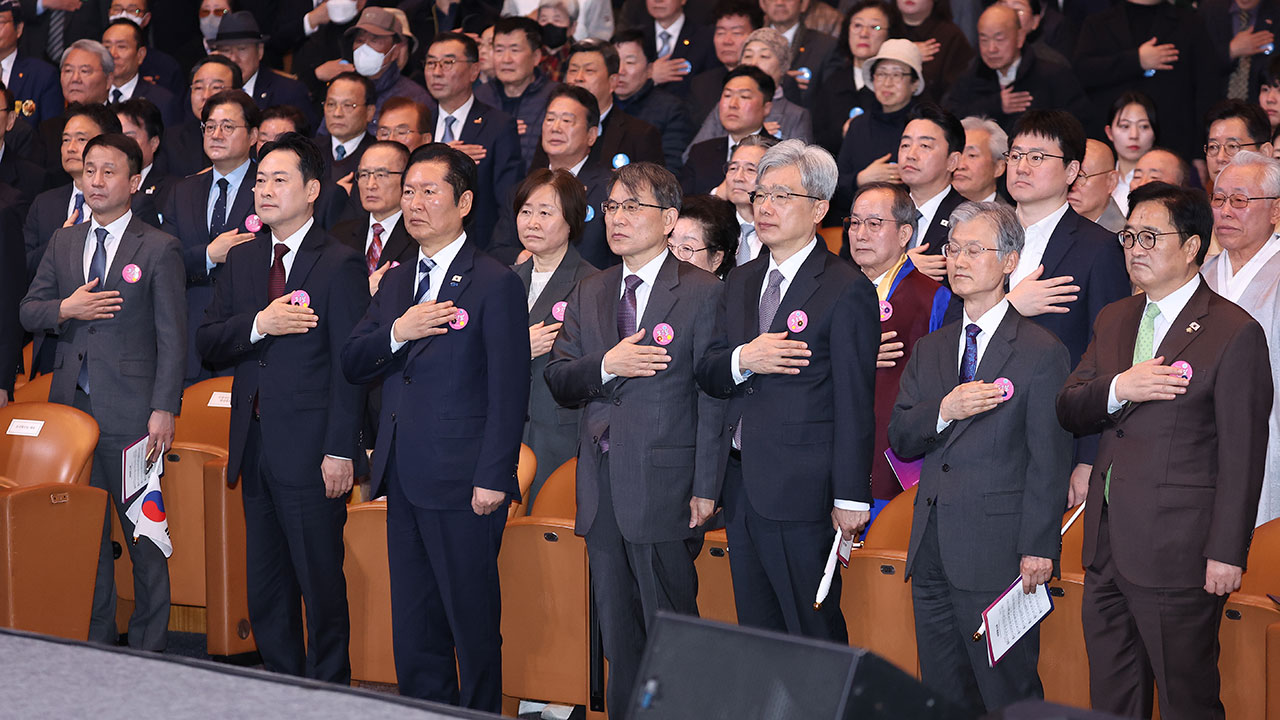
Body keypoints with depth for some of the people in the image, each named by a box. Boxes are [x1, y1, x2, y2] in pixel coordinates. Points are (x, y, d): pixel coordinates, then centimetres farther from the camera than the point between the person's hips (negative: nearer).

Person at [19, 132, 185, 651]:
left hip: (130, 412, -5)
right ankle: (95, 642, 20)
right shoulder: (63, 243, 12)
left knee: (144, 536, 1)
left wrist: (163, 410, -13)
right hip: (72, 407, 5)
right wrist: (66, 309, -9)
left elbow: (172, 336, -6)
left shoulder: (159, 249, -3)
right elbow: (28, 312, 13)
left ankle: (148, 648, 9)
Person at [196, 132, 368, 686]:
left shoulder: (340, 266, -7)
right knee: (266, 585, 12)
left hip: (310, 447, -6)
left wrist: (341, 451, -17)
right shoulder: (242, 260, 13)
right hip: (254, 446, 6)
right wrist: (258, 323, -13)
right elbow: (206, 345, 7)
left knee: (321, 581, -1)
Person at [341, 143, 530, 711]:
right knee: (412, 627, 12)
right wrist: (397, 333, -10)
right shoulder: (396, 282, 16)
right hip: (404, 480, 7)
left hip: (461, 483, -7)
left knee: (473, 624, -1)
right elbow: (352, 364, 10)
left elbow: (508, 392, -11)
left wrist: (493, 478, -16)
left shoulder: (496, 284, -7)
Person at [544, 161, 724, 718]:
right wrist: (605, 367, -12)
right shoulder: (589, 294, 14)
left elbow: (713, 396, -9)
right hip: (601, 489, 6)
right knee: (617, 635, 12)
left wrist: (705, 488, -14)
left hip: (663, 485, -6)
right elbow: (557, 381, 9)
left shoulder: (703, 294, -5)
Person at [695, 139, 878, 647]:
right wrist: (742, 360, -9)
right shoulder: (741, 283, 16)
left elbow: (854, 403, -10)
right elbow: (707, 375, 14)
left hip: (800, 490, -7)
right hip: (741, 486, 7)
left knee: (815, 634, -4)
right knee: (755, 633, 11)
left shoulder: (846, 289, -7)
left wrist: (850, 497, -13)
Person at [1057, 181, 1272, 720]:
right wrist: (1117, 388, -12)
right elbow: (1066, 410, 9)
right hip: (1107, 548, 7)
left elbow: (1242, 456, -11)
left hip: (1177, 554, -7)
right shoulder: (1113, 320, 14)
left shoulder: (1235, 333, -9)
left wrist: (1227, 552, -15)